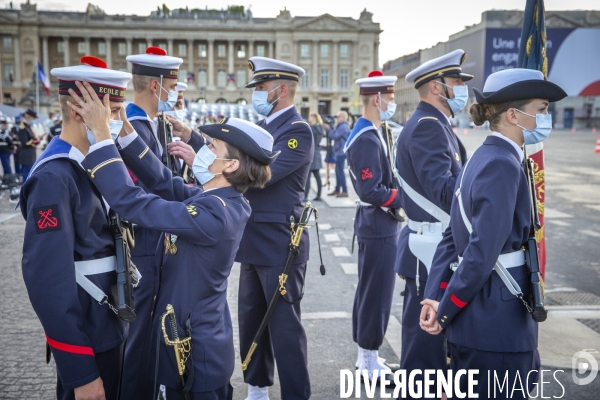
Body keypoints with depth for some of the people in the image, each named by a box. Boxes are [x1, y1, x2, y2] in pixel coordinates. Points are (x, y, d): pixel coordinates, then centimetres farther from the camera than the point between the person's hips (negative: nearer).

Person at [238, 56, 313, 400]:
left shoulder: (298, 131, -15)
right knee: (251, 318, 17)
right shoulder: (264, 127, 12)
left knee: (284, 323, 1)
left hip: (280, 243, -9)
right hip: (255, 241, 9)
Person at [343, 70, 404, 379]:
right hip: (380, 226, -10)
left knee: (368, 292, 17)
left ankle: (365, 355, 30)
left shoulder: (366, 134, 12)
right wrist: (405, 200, -15)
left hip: (373, 224, 10)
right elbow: (370, 191, -26)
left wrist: (399, 188, 4)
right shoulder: (368, 139, -21)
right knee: (376, 294, 1)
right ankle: (370, 363, 14)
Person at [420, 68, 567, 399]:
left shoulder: (482, 158, 9)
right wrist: (444, 311, -13)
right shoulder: (503, 165, -19)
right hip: (497, 322, -9)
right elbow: (483, 253, -24)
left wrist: (434, 297, 0)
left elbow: (452, 238, 7)